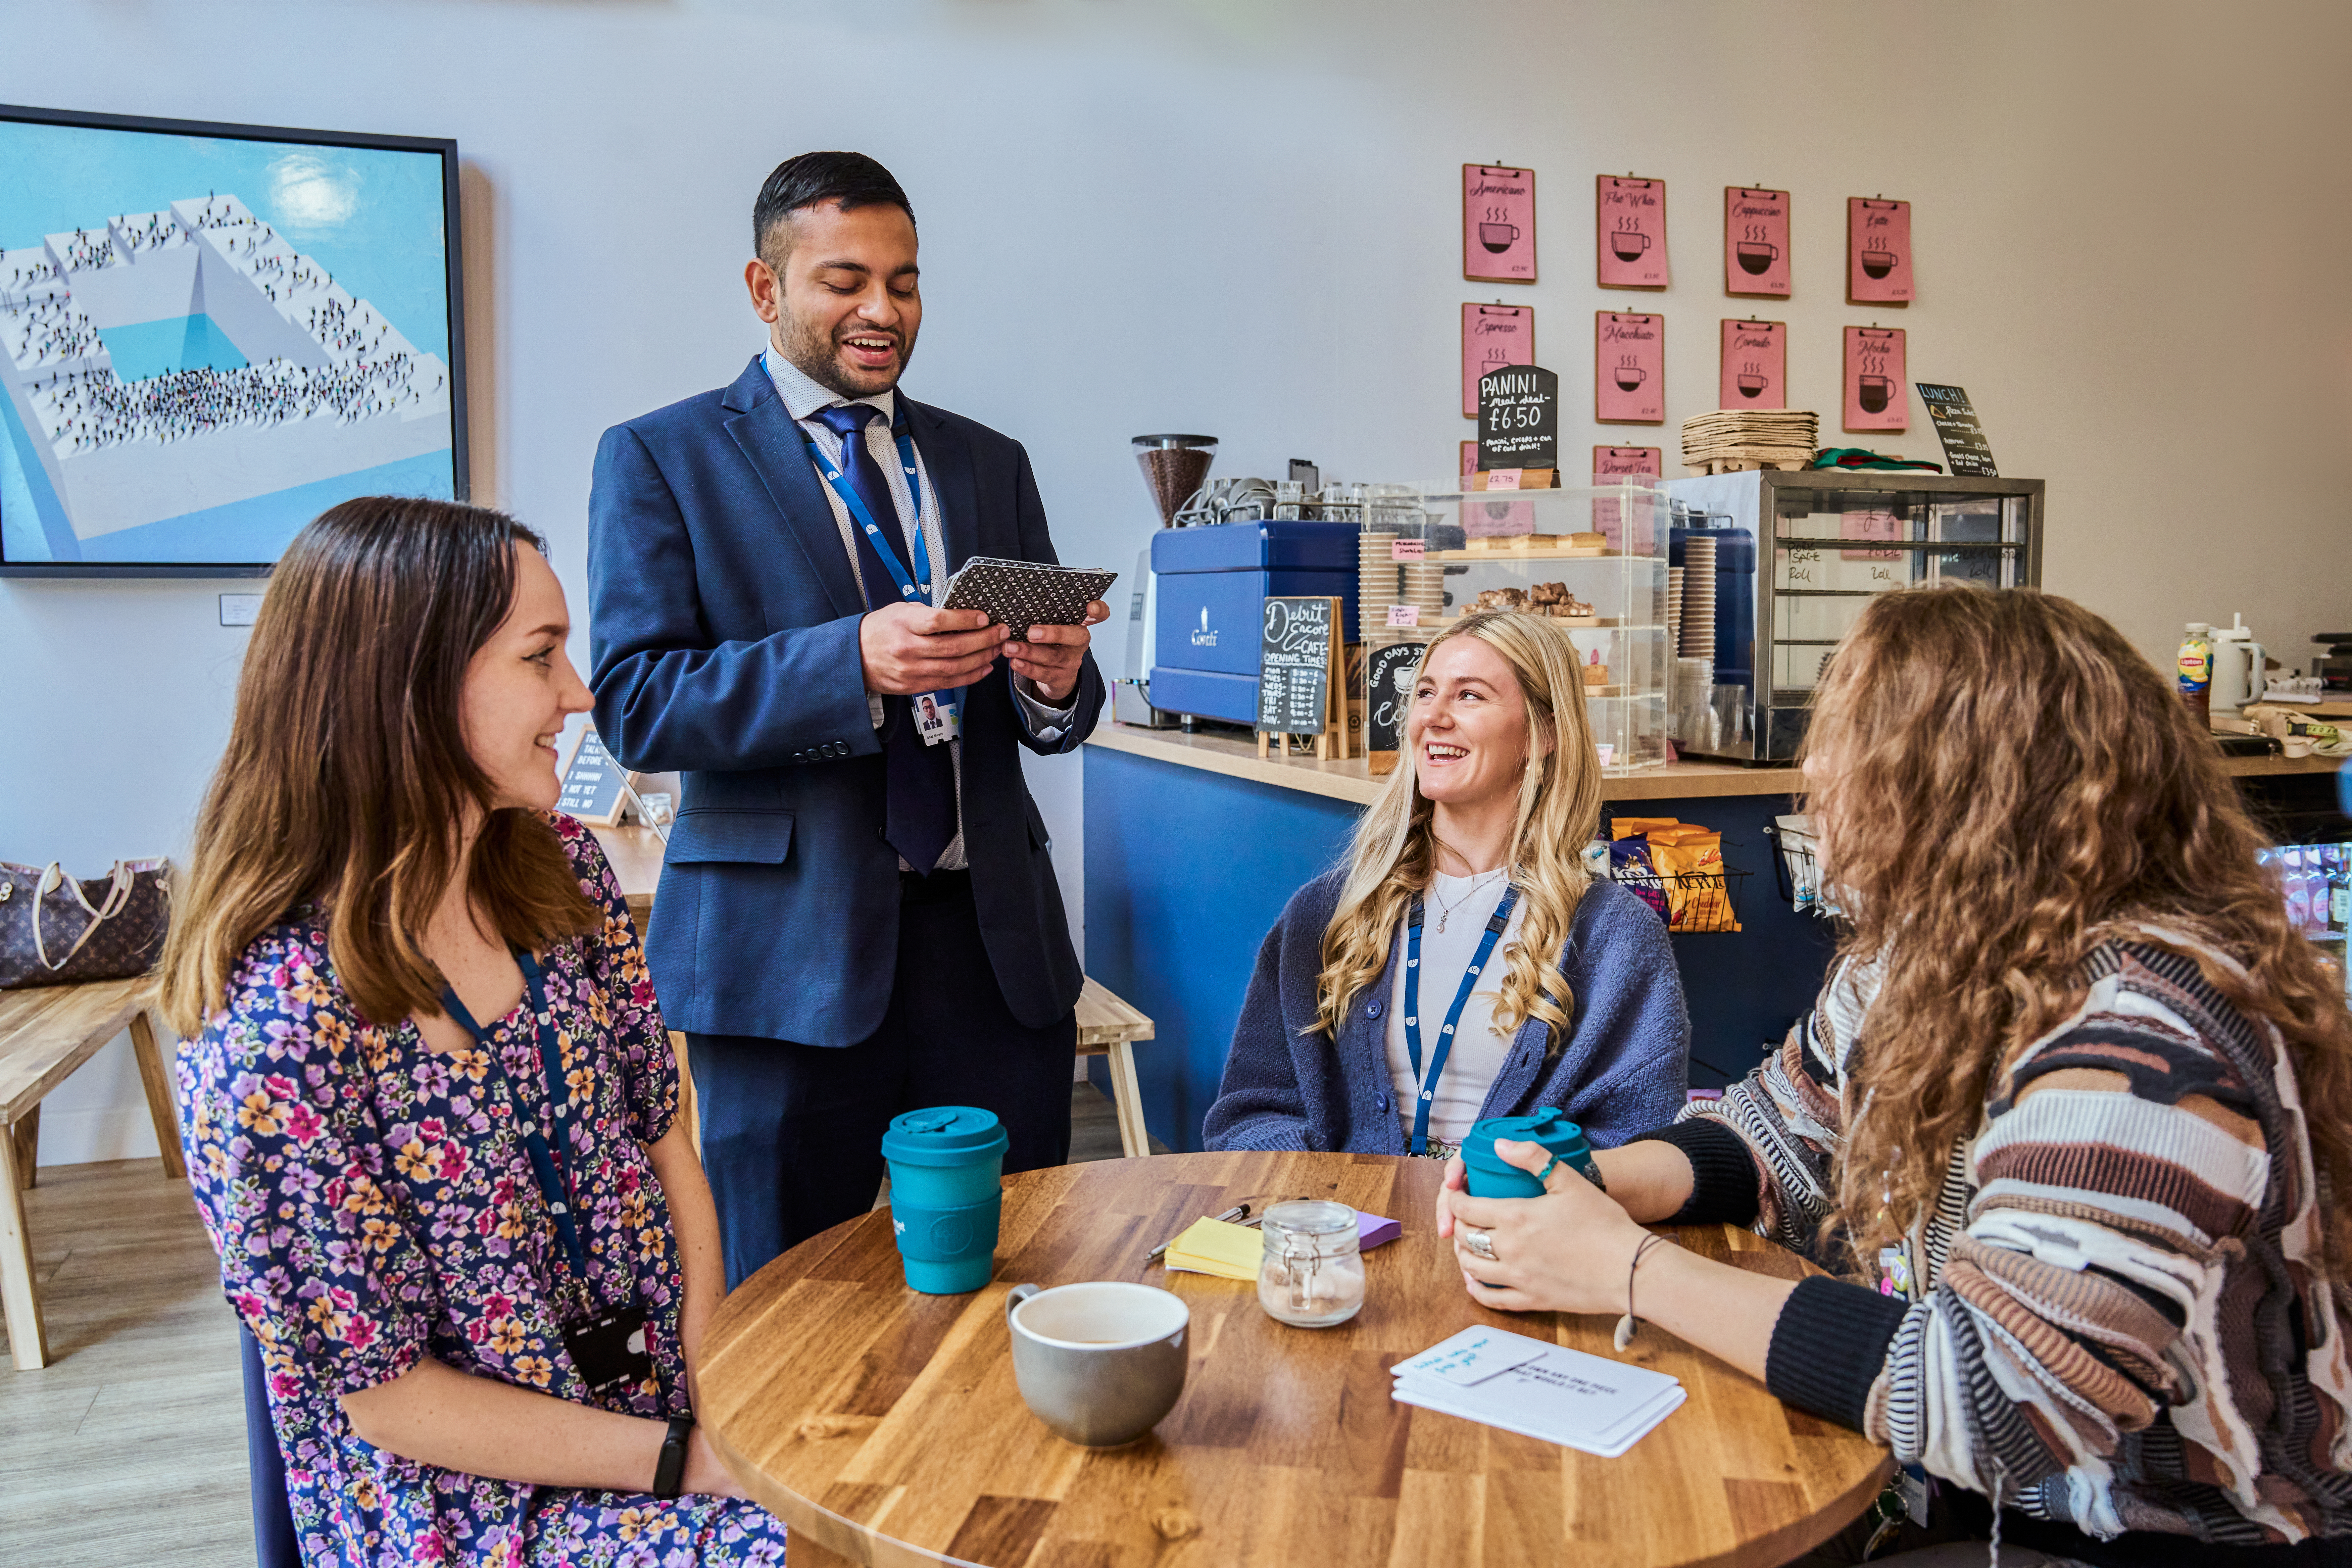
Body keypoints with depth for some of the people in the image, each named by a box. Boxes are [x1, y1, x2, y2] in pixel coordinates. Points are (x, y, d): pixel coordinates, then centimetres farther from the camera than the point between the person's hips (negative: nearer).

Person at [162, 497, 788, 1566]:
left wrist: (715, 1398, -6)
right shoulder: (275, 1026, -22)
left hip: (669, 1402, 6)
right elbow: (379, 1391, -15)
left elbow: (661, 1137, 4)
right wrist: (681, 1461, -14)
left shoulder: (561, 874, -3)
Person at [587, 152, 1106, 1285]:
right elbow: (633, 701, -9)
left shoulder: (988, 463, 15)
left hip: (994, 942, 4)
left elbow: (1046, 720, 14)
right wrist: (853, 662, -22)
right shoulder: (660, 458, 3)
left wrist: (1057, 682, -11)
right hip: (789, 952, -3)